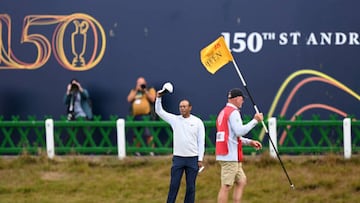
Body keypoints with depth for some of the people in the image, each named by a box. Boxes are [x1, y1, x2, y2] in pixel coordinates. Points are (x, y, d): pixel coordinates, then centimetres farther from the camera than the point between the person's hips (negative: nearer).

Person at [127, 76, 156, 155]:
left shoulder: (150, 90, 13)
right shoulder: (133, 91, 21)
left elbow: (152, 99, -2)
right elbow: (129, 99, 6)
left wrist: (145, 90, -6)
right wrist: (136, 90, 2)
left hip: (146, 115, -4)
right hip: (136, 116, 4)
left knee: (149, 134, -13)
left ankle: (151, 151, -13)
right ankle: (137, 151, 12)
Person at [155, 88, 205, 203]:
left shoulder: (197, 122, 1)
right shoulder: (175, 119, 5)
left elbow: (201, 141, 0)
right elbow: (159, 111, 4)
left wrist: (200, 159, -5)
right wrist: (158, 98, -11)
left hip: (193, 159, -1)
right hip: (178, 158, 1)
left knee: (190, 187, 3)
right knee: (174, 185, -2)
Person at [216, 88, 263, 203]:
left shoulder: (223, 112, 21)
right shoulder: (233, 112, -10)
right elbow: (240, 131, -22)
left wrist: (249, 142, 20)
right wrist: (255, 121, -15)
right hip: (230, 156, -10)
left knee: (241, 181, 15)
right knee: (226, 186, -8)